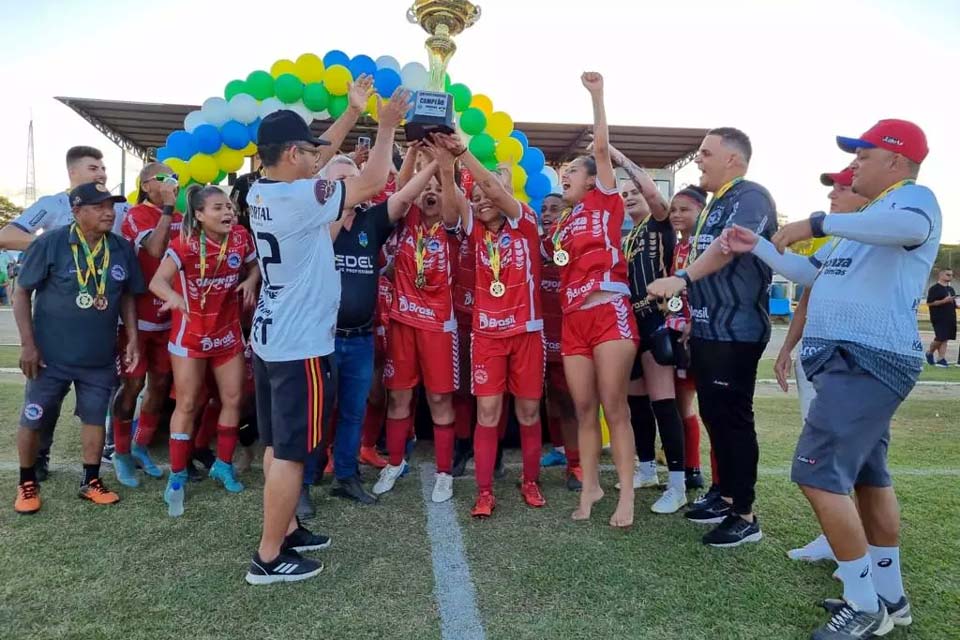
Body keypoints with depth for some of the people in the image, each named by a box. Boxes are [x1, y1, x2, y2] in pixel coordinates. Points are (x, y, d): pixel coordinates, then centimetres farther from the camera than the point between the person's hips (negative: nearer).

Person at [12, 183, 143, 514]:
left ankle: (91, 481, 27)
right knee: (33, 421, 10)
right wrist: (28, 344, -12)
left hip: (101, 357, 3)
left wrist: (132, 338, 2)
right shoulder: (50, 244, -12)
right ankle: (27, 483, 30)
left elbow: (127, 297, 9)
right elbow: (22, 293, -8)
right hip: (51, 355, -3)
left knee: (95, 418, 12)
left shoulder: (122, 249, -1)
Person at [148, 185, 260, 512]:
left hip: (228, 332, 4)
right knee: (187, 405, 2)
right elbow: (157, 280, -25)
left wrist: (249, 282, -11)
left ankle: (223, 465, 26)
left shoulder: (241, 237, -7)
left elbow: (254, 266, 11)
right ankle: (177, 475, 17)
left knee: (233, 399, 7)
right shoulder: (184, 243, -18)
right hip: (190, 335, -4)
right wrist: (173, 297, -47)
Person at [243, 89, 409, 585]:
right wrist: (387, 127, 0)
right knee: (291, 452, 0)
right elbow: (373, 181, -13)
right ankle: (269, 557, 11)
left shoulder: (260, 191, 6)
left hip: (269, 338, 10)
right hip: (301, 346, -10)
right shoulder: (302, 197, -21)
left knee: (277, 445, 17)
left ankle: (286, 529, 33)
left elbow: (318, 160, 19)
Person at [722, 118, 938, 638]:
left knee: (818, 475, -14)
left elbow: (912, 226, -34)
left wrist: (818, 222, -33)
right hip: (854, 361, 11)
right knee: (867, 476, 15)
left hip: (869, 361, -11)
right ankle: (889, 597, 27)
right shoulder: (863, 220, 24)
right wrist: (757, 247, 19)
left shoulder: (912, 196, -8)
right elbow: (810, 272, 27)